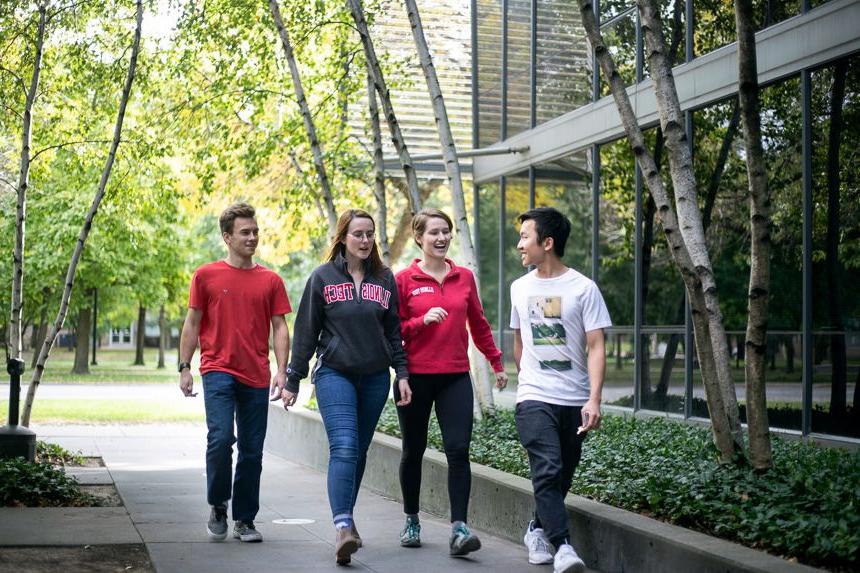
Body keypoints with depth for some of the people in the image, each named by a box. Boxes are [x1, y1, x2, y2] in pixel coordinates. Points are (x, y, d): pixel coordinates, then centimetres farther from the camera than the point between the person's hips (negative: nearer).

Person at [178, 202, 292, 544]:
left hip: (256, 377, 2)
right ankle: (218, 508, 7)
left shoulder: (270, 281, 8)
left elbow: (279, 328, 8)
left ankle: (245, 520, 17)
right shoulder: (206, 276, 4)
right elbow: (192, 324, 8)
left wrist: (282, 371, -3)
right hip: (218, 371, -2)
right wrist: (184, 368, 2)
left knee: (252, 451, 5)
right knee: (220, 438, -15)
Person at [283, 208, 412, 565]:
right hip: (334, 374, -3)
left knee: (359, 451, 8)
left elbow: (394, 332, 14)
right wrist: (293, 381, 2)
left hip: (375, 378, 3)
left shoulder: (385, 279, 10)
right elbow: (306, 332, 3)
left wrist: (402, 373, 4)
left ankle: (346, 518, 22)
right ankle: (343, 527, -26)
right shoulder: (322, 278, 2)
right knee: (344, 448, -18)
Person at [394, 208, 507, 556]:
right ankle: (411, 521, 28)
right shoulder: (404, 280, -1)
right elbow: (393, 330, 0)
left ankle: (459, 528, -12)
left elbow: (478, 324, 17)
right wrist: (422, 320, -17)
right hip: (416, 377, -1)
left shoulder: (464, 277, 7)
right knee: (413, 451, 11)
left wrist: (496, 363, 19)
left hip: (455, 377, 1)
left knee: (458, 450, -11)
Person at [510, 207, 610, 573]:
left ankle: (538, 529, 33)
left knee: (562, 475, 10)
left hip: (575, 401, -1)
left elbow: (595, 348, -9)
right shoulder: (520, 288, 7)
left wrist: (594, 400, -18)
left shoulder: (583, 289, -4)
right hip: (534, 399, 1)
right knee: (548, 471, -17)